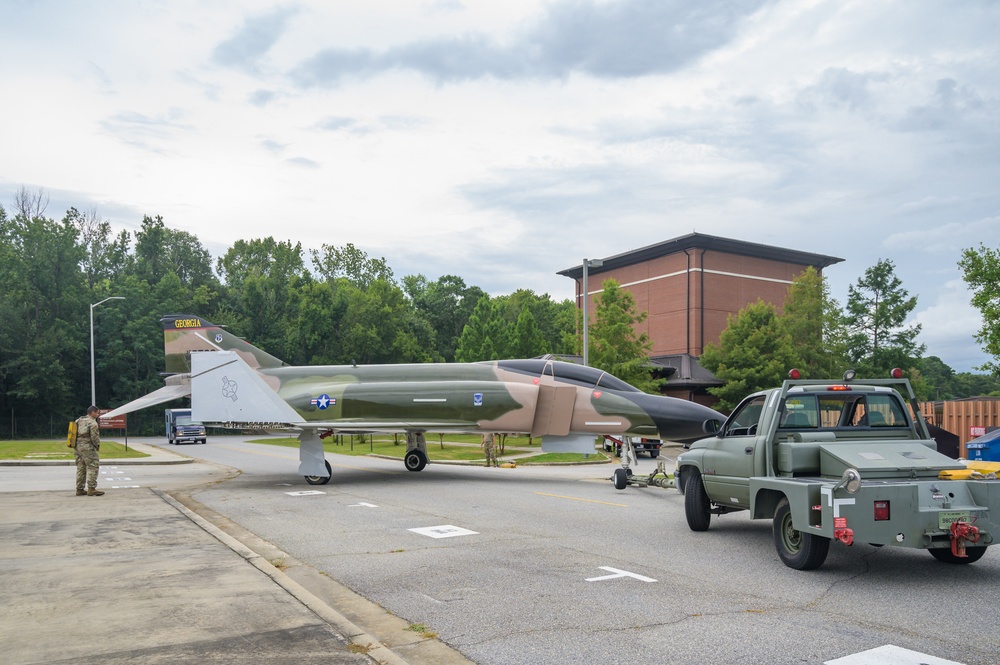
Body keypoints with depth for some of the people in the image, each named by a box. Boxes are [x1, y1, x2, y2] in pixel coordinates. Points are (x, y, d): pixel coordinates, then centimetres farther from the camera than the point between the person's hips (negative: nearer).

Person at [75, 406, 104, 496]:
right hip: (88, 447, -8)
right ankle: (91, 489, -11)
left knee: (80, 468, 12)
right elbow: (94, 437, -15)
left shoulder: (79, 421, 15)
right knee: (93, 467, -6)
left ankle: (79, 489, 14)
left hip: (78, 447, 8)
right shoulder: (92, 423, -11)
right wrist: (97, 446, 1)